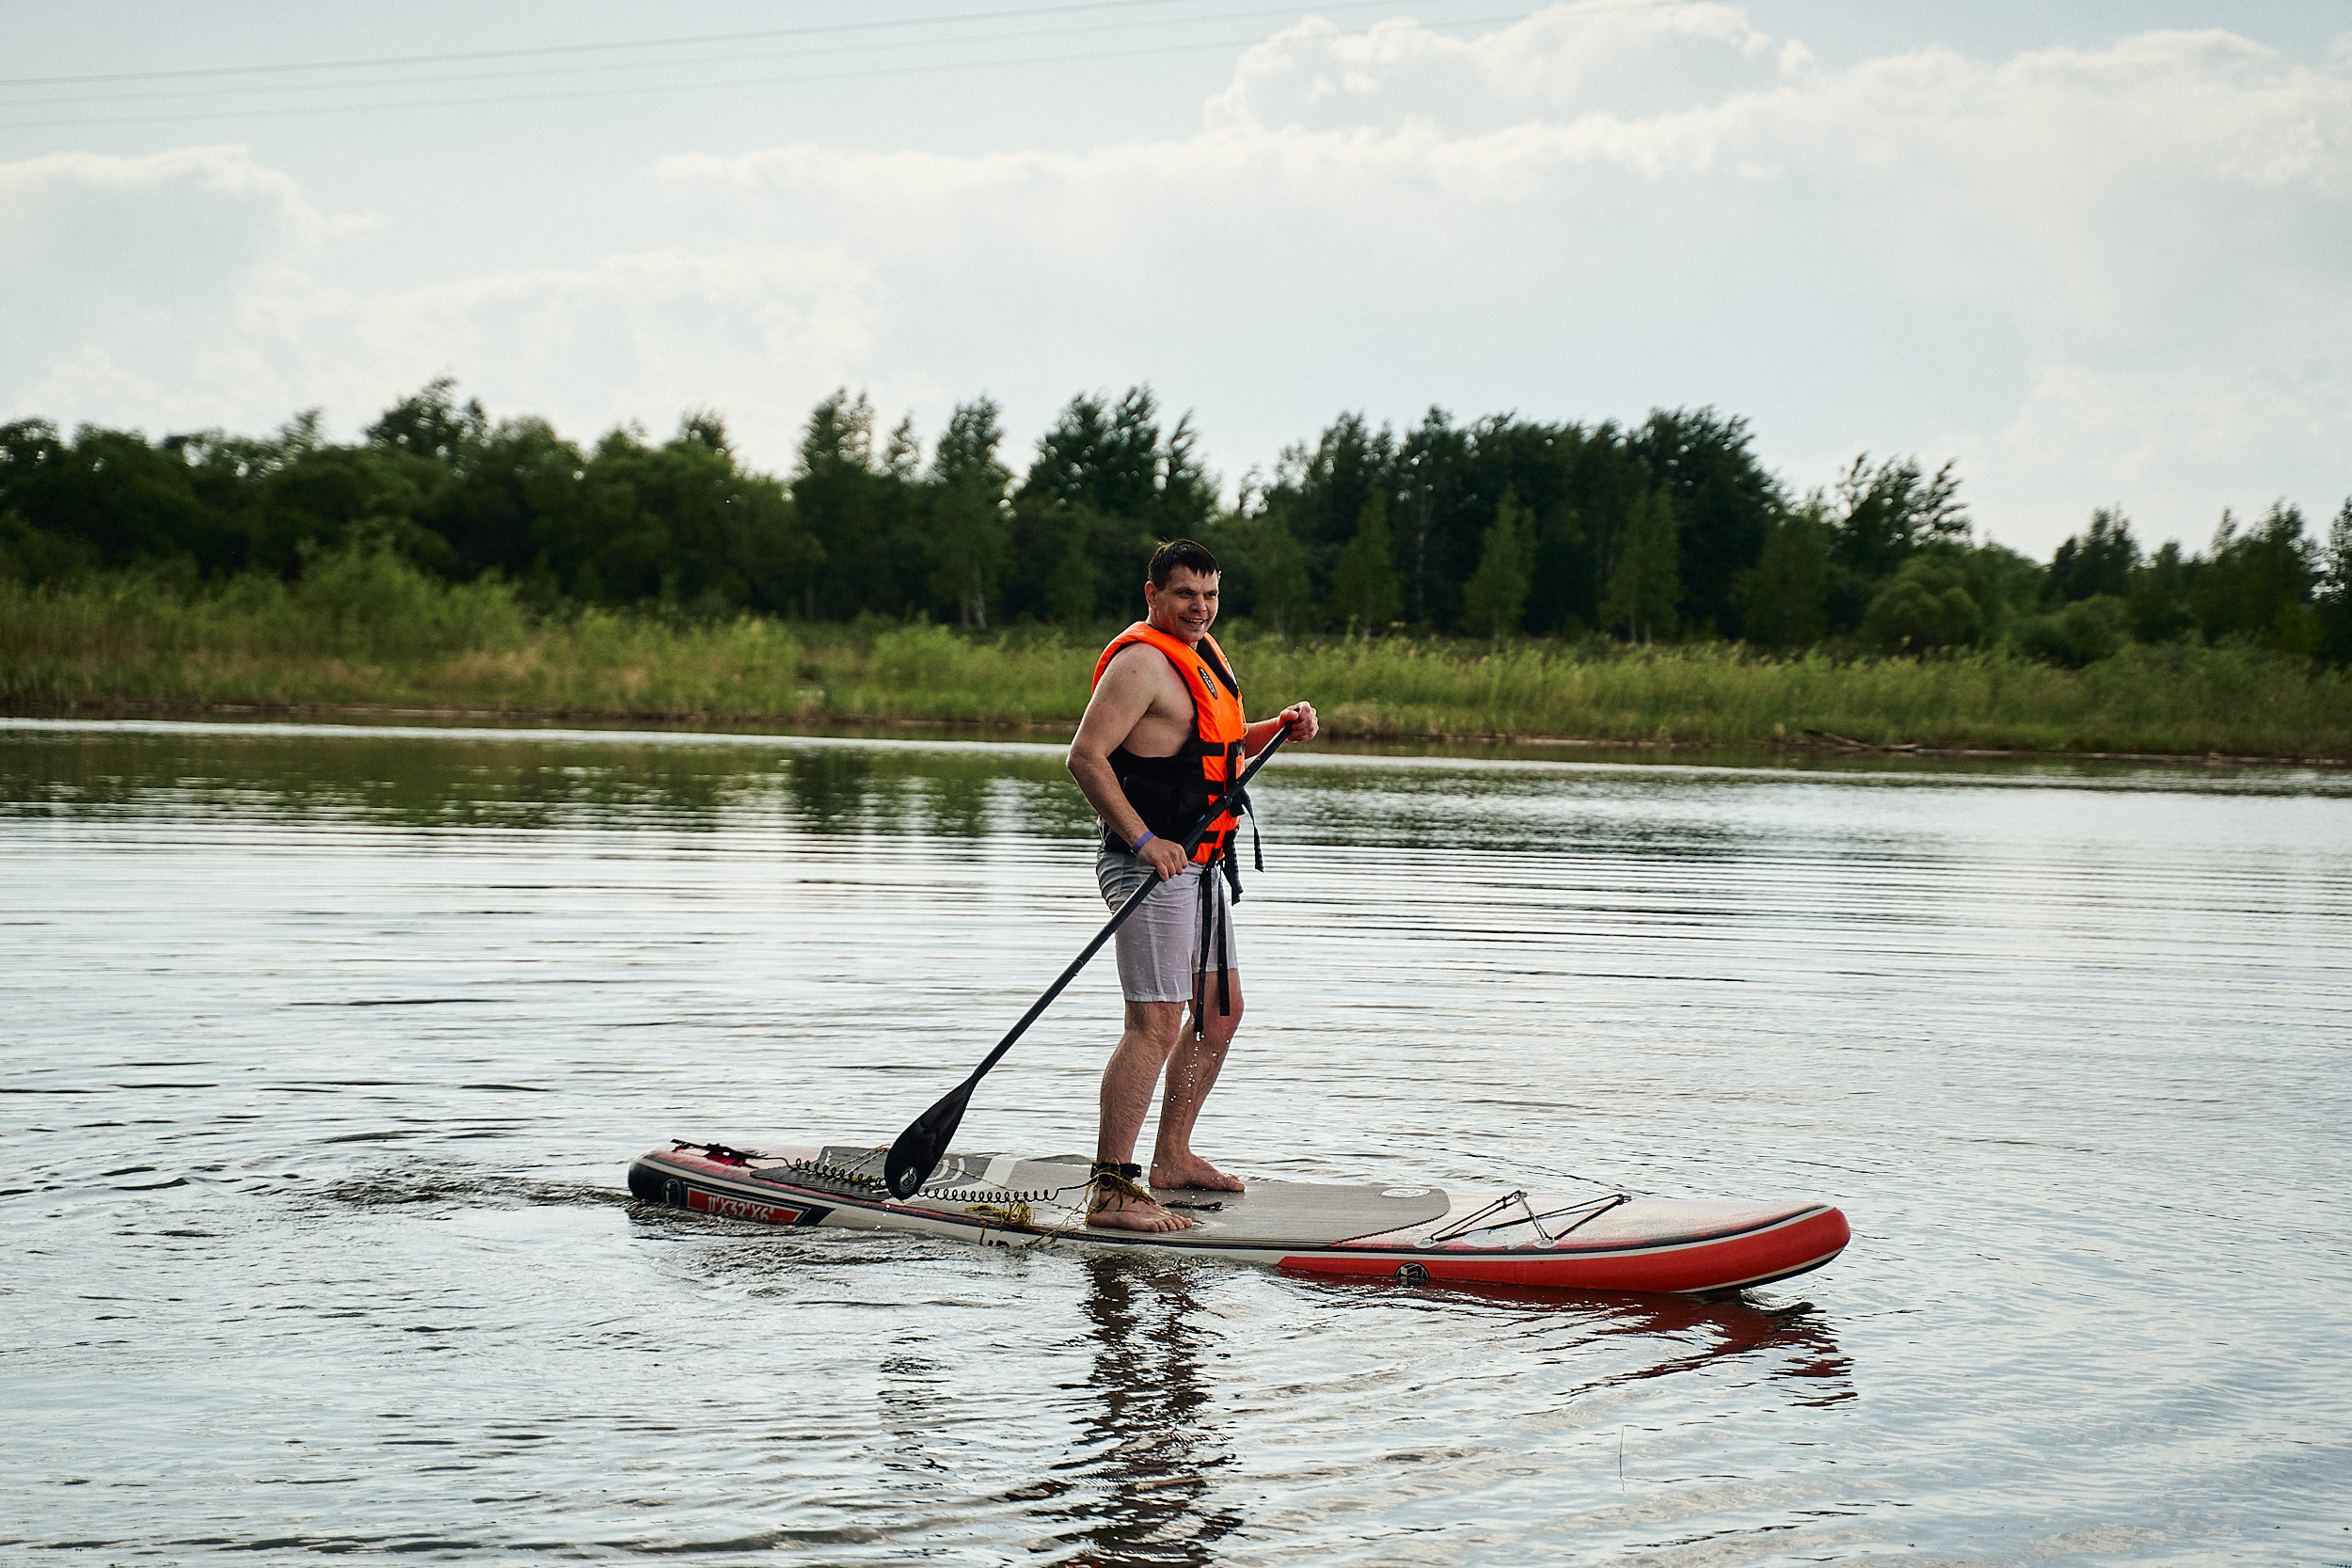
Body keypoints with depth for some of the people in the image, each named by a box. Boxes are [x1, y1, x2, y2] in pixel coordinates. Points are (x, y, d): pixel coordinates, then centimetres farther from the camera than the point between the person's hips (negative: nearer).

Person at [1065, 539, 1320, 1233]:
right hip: (1154, 866, -10)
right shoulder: (1142, 661, -15)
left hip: (1202, 865, 10)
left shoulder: (1206, 654, 15)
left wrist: (1280, 727, 10)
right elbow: (1085, 756, -22)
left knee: (1220, 1012, 18)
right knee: (1156, 1024, -15)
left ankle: (1171, 1157, 30)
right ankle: (1111, 1190, -17)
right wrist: (1143, 840, -26)